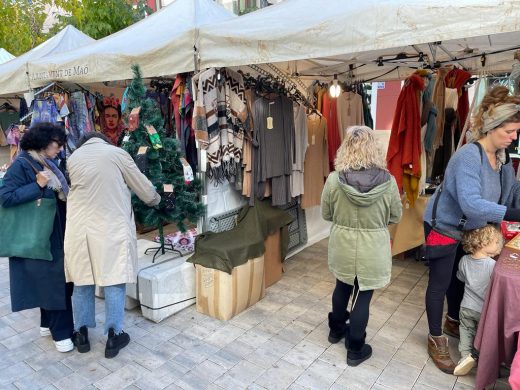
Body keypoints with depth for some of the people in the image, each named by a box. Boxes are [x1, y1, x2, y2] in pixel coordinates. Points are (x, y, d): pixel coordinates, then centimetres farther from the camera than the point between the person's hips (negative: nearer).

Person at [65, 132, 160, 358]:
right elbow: (142, 185, 5)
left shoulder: (73, 158, 9)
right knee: (114, 281, 5)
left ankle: (81, 334, 27)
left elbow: (77, 191, 17)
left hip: (80, 228, 4)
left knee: (82, 280, 14)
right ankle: (113, 337, 13)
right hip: (112, 228, -3)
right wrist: (155, 199, 25)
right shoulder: (116, 153, -1)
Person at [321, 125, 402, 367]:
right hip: (372, 250, -1)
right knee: (363, 297, 13)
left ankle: (336, 329, 47)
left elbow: (326, 214, -3)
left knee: (342, 287, 25)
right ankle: (355, 350, 29)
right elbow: (396, 217, -1)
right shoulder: (388, 181, -15)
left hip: (342, 246, 1)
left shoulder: (334, 179, -16)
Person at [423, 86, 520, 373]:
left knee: (459, 276, 24)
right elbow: (472, 204, -37)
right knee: (440, 282, 4)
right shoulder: (468, 156, -28)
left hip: (468, 229, 9)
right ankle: (436, 340, 22)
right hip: (443, 227, -8)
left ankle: (453, 322, 48)